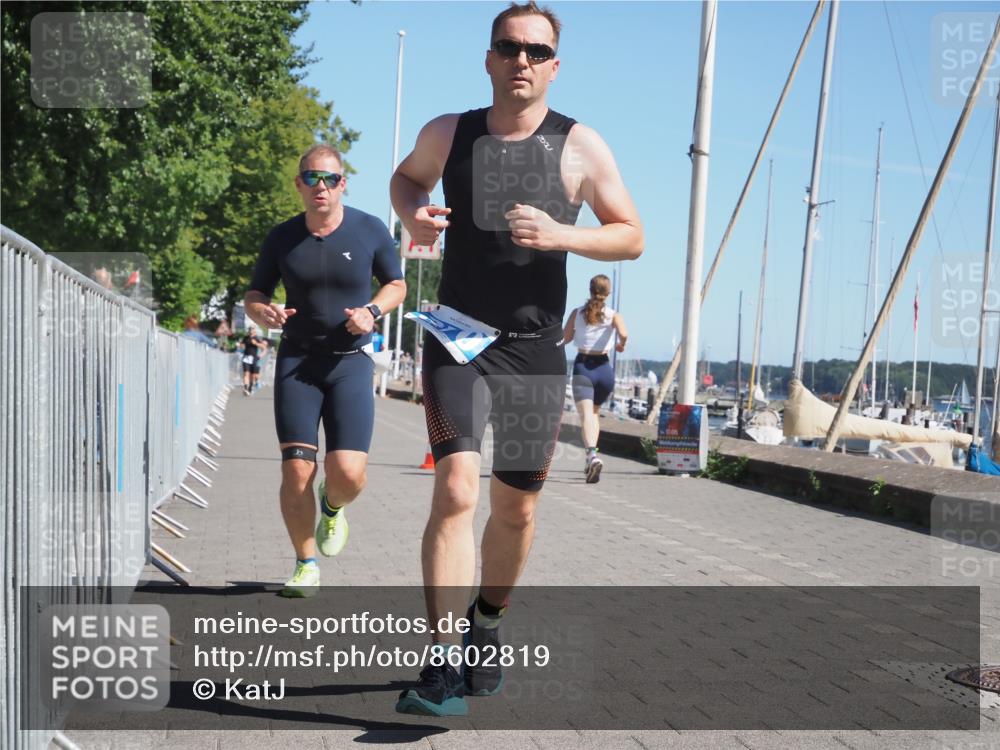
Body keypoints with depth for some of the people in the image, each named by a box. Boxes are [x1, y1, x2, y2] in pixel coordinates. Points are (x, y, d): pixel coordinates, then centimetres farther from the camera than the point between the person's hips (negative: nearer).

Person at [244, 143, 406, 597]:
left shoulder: (370, 231, -1)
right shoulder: (282, 238, 3)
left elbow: (396, 284, 11)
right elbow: (253, 295, 12)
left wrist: (372, 311, -10)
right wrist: (263, 312, -13)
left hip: (350, 361, -1)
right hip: (297, 361, 1)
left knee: (348, 474, -12)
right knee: (297, 472, -7)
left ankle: (333, 508, 26)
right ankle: (306, 565, 13)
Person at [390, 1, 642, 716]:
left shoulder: (580, 146, -1)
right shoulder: (448, 134, 4)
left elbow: (632, 236, 2)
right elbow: (407, 177, 24)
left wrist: (559, 235, -16)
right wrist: (413, 215, 0)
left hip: (535, 350, 1)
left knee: (516, 509, 10)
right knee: (456, 491, -18)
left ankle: (487, 626, 35)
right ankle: (445, 664, -17)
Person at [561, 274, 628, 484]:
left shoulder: (577, 313, 3)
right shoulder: (613, 315, 0)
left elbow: (564, 339, 8)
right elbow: (624, 334, -18)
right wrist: (621, 346, 3)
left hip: (582, 366, -2)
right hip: (603, 367, 2)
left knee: (586, 414, -15)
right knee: (594, 412, 23)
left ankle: (592, 455, -39)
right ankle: (591, 458, 21)